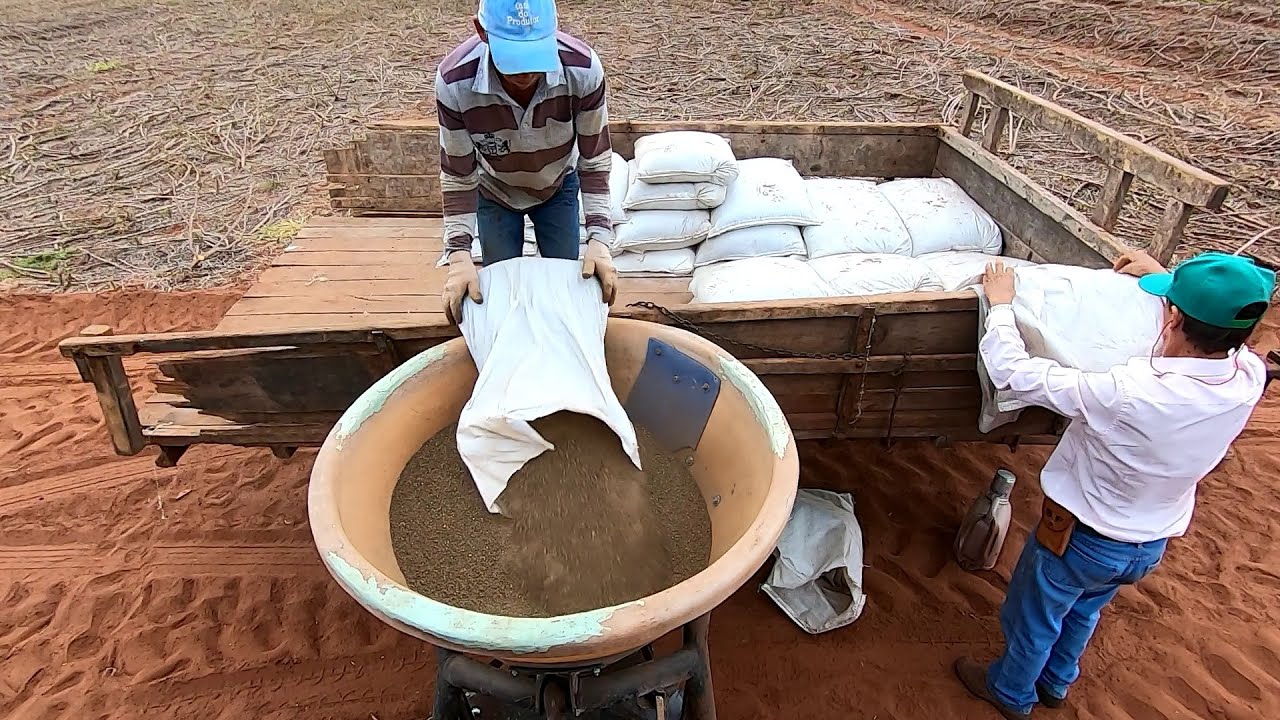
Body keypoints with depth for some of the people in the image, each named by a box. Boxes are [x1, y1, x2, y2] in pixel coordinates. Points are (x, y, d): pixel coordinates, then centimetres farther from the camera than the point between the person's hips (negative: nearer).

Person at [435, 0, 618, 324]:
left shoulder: (583, 69, -35)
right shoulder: (455, 82, -36)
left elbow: (594, 160, -22)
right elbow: (458, 176, -22)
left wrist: (599, 239, -29)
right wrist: (459, 255, -29)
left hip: (557, 186, 1)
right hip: (494, 191, -1)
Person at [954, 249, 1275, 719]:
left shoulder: (1129, 394, -41)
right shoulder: (1250, 378, -20)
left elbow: (1014, 373, -33)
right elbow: (1218, 320, 5)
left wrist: (1000, 305, -18)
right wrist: (1162, 276, 9)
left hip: (1083, 541, -6)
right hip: (1152, 545, 6)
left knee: (1034, 618, 22)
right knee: (1084, 610, 33)